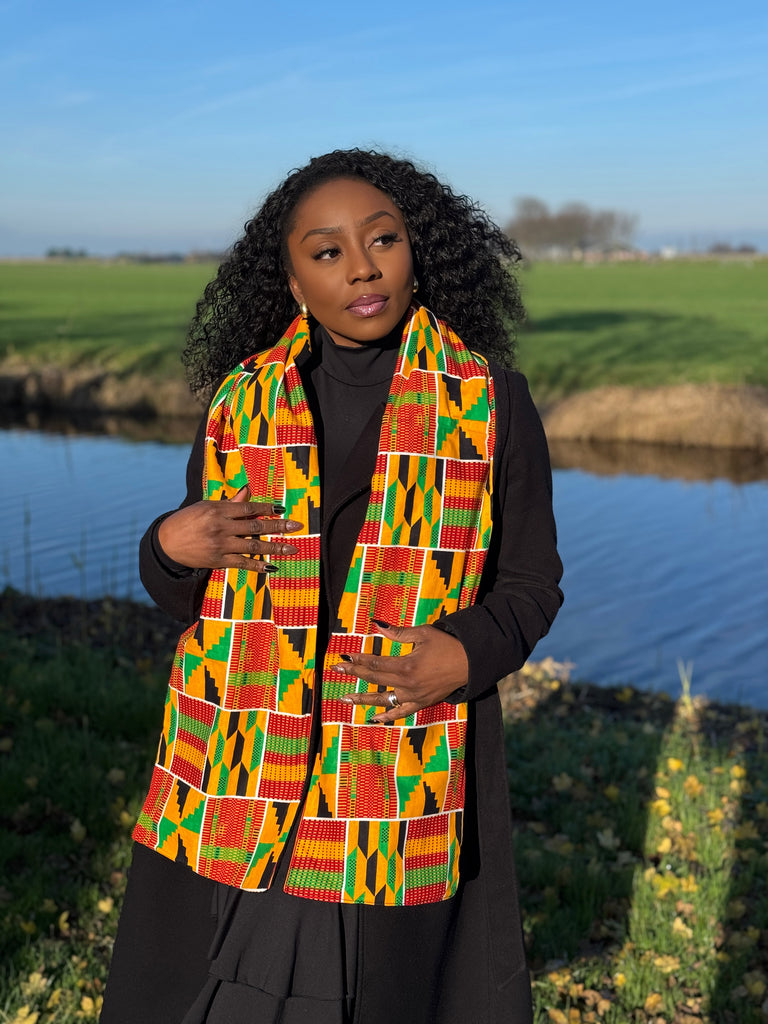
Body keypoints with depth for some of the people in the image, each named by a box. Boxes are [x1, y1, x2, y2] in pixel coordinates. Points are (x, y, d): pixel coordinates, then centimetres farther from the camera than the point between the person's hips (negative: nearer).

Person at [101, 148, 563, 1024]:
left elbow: (530, 582, 4)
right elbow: (186, 594, 11)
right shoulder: (242, 402, 4)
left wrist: (468, 657, -15)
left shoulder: (490, 403, -1)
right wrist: (173, 548, -12)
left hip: (409, 772, -1)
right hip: (244, 771, 2)